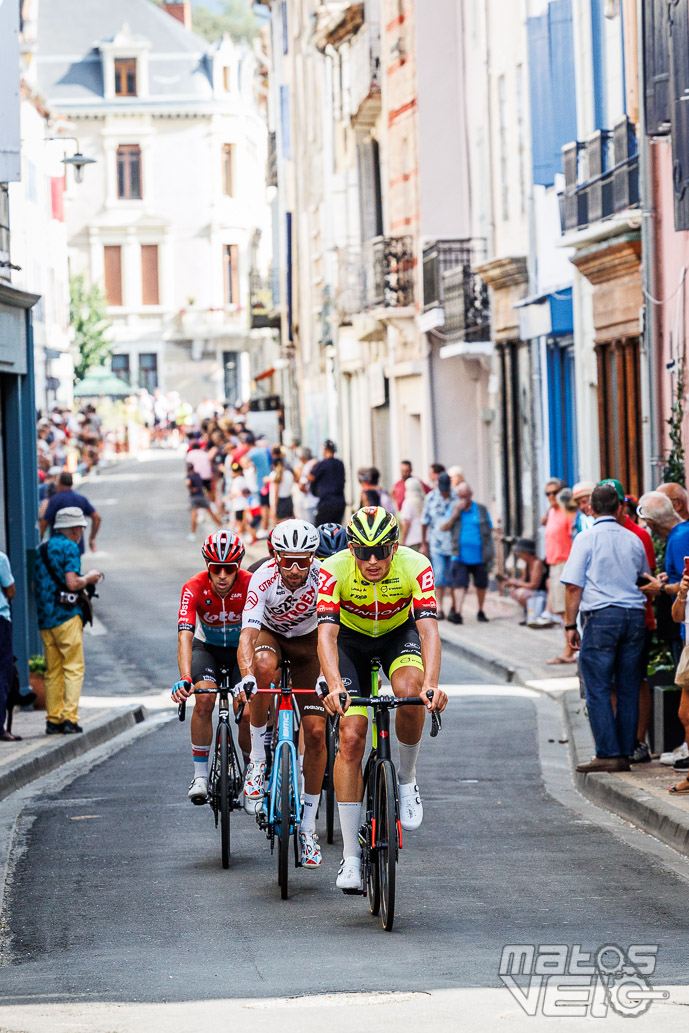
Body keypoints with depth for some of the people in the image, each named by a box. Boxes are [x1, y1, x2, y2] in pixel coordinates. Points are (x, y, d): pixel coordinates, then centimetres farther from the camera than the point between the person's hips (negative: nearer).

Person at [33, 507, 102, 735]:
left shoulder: (41, 550, 16)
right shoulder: (69, 547, -7)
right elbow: (72, 583, -17)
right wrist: (88, 578, 2)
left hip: (44, 618, 7)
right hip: (66, 616, -7)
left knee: (53, 671, 10)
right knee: (73, 667, -3)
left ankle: (53, 720, 7)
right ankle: (69, 718, -10)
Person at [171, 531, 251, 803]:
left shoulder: (250, 586, -27)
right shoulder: (194, 588, -27)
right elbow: (185, 635, -36)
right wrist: (184, 678, -52)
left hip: (242, 649, 0)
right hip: (207, 648, 0)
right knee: (204, 698, -27)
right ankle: (200, 775, -16)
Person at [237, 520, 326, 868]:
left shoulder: (322, 575, -30)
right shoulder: (263, 579, -33)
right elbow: (247, 636, -41)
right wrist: (247, 678, -58)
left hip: (306, 640, 1)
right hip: (269, 634, -1)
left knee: (315, 731, -8)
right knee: (264, 665, -39)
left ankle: (308, 826, 6)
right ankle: (257, 757, -23)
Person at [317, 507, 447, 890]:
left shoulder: (415, 567, -30)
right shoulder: (334, 571, -30)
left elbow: (429, 628, -39)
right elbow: (326, 633, -39)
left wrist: (432, 684, -56)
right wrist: (335, 687, -56)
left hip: (399, 635, 0)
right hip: (352, 640, 0)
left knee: (409, 689, -34)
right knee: (351, 736, -12)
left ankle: (407, 776, -5)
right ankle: (351, 856, -6)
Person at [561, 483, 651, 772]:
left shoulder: (586, 538, -3)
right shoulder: (633, 540, 11)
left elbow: (573, 586, -6)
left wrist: (570, 625, 0)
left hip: (601, 617, -5)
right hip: (635, 616, 5)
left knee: (598, 689, -2)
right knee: (628, 689, 8)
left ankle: (608, 754, -6)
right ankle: (625, 753, 9)